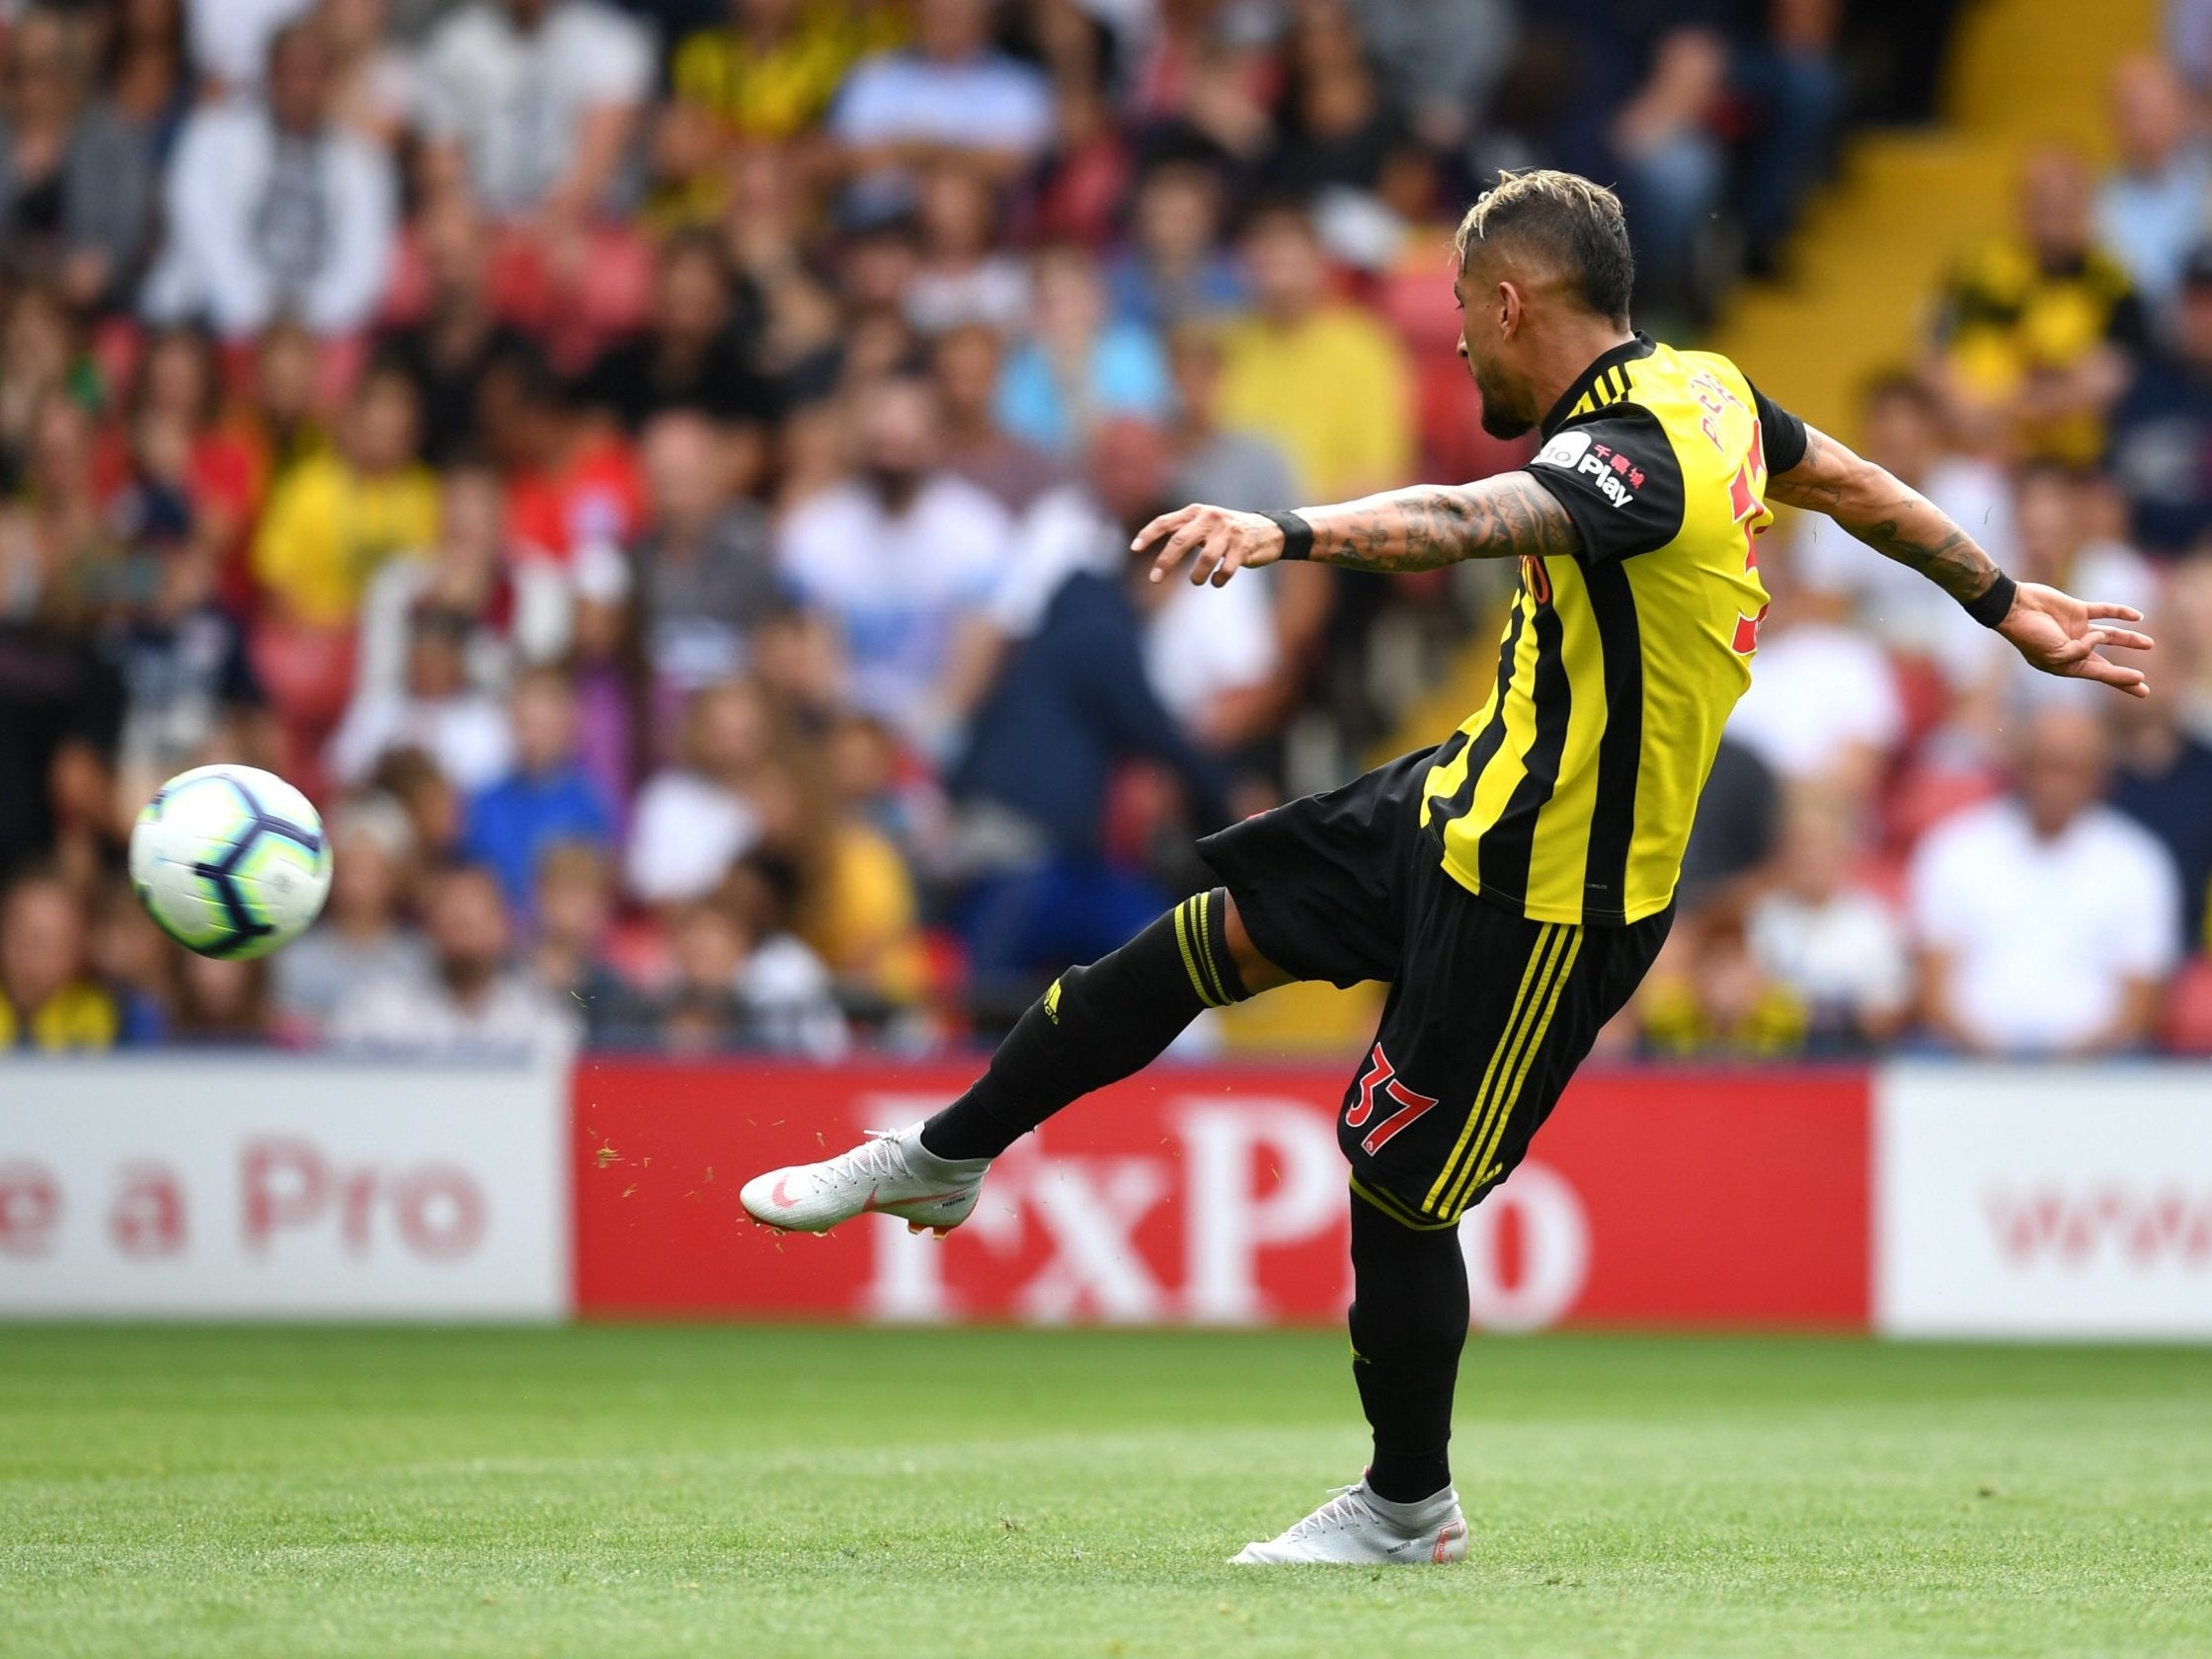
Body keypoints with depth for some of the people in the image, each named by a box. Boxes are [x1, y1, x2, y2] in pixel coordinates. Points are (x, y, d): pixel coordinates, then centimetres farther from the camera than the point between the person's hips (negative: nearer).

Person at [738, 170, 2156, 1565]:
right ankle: (944, 1160, 28)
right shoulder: (1702, 389, 1)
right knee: (1226, 931, 15)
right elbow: (1850, 481, 17)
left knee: (1397, 1192, -1)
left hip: (1547, 900, -10)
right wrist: (2004, 602, 32)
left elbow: (1469, 521, -48)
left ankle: (1406, 1509, 19)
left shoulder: (1635, 452, -28)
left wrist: (1288, 534, -63)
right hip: (1477, 804, 10)